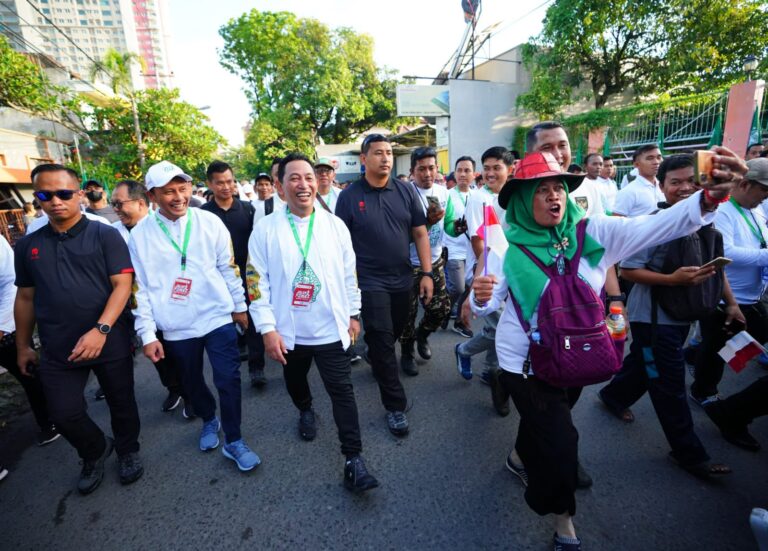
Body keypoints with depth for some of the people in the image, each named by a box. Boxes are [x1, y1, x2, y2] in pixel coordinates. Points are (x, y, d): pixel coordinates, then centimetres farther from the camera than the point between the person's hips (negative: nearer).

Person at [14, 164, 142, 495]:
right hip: (57, 349, 3)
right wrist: (23, 346, 15)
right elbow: (25, 298, 14)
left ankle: (127, 451, 39)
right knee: (64, 414, 8)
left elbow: (122, 285, -13)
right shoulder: (27, 245, 7)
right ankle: (95, 451, 39)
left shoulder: (105, 235, -6)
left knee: (121, 403, 12)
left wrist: (100, 330, -23)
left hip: (110, 342, -3)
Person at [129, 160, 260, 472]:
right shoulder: (140, 235, -4)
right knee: (191, 382, 19)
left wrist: (240, 306, 7)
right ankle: (209, 420, 47)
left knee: (228, 380, 0)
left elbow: (227, 268, 3)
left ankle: (233, 441, 19)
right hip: (176, 328, 2)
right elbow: (140, 289, -1)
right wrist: (147, 334, -2)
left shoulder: (210, 222, -4)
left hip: (218, 318, -1)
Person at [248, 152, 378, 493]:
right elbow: (257, 282, -7)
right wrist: (268, 328, -10)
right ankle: (305, 411, 56)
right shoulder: (265, 229, -7)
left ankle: (353, 460, 11)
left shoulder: (335, 225, -3)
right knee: (294, 383, 25)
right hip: (289, 332, 1)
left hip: (331, 329, -1)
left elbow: (349, 273, 4)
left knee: (342, 391, 0)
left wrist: (353, 314, 6)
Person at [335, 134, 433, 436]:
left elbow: (420, 233, 3)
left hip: (403, 280, 4)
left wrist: (427, 273, -3)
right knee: (382, 342, 2)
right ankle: (395, 405, 17)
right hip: (370, 283, -3)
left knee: (393, 335, 20)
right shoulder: (349, 196, -6)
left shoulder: (405, 191, 1)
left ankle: (376, 359, 51)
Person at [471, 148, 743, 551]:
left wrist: (709, 198, -39)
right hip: (525, 361, -4)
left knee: (543, 422, 27)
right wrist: (480, 297, -38)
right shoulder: (509, 245, -16)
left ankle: (519, 457, 60)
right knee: (559, 440, 2)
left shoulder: (593, 232, -10)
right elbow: (489, 304, -14)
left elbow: (654, 227, -21)